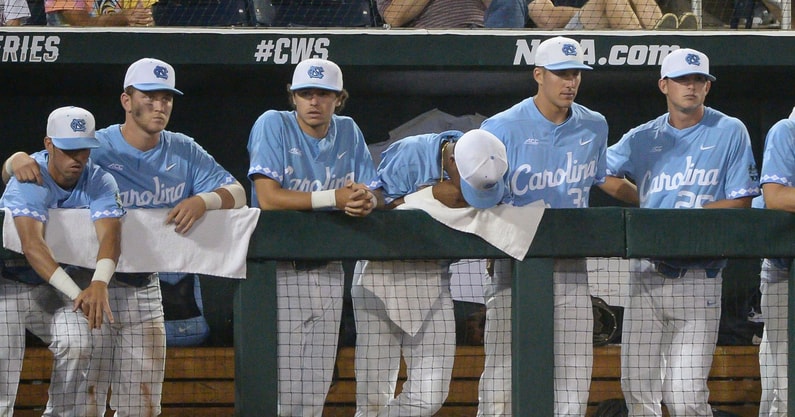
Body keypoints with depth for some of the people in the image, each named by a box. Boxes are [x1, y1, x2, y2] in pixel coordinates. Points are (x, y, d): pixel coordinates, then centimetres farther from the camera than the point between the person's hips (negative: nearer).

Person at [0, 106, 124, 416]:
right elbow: (32, 243, -38)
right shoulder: (29, 179, -24)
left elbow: (109, 236, -27)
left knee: (77, 344, -18)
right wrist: (77, 293, -50)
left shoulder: (100, 182, -11)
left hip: (58, 286, 3)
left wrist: (99, 284, -49)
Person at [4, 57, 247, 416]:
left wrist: (203, 201, -23)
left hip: (145, 290, 4)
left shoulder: (184, 152, 4)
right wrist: (17, 160, -33)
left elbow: (237, 193, -2)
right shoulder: (95, 148, -9)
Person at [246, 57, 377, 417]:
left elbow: (370, 194, 5)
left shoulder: (348, 132, 8)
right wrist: (335, 197, -19)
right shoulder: (273, 125, -7)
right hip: (278, 269, -5)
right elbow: (268, 198, -17)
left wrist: (366, 201, -21)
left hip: (328, 271, 5)